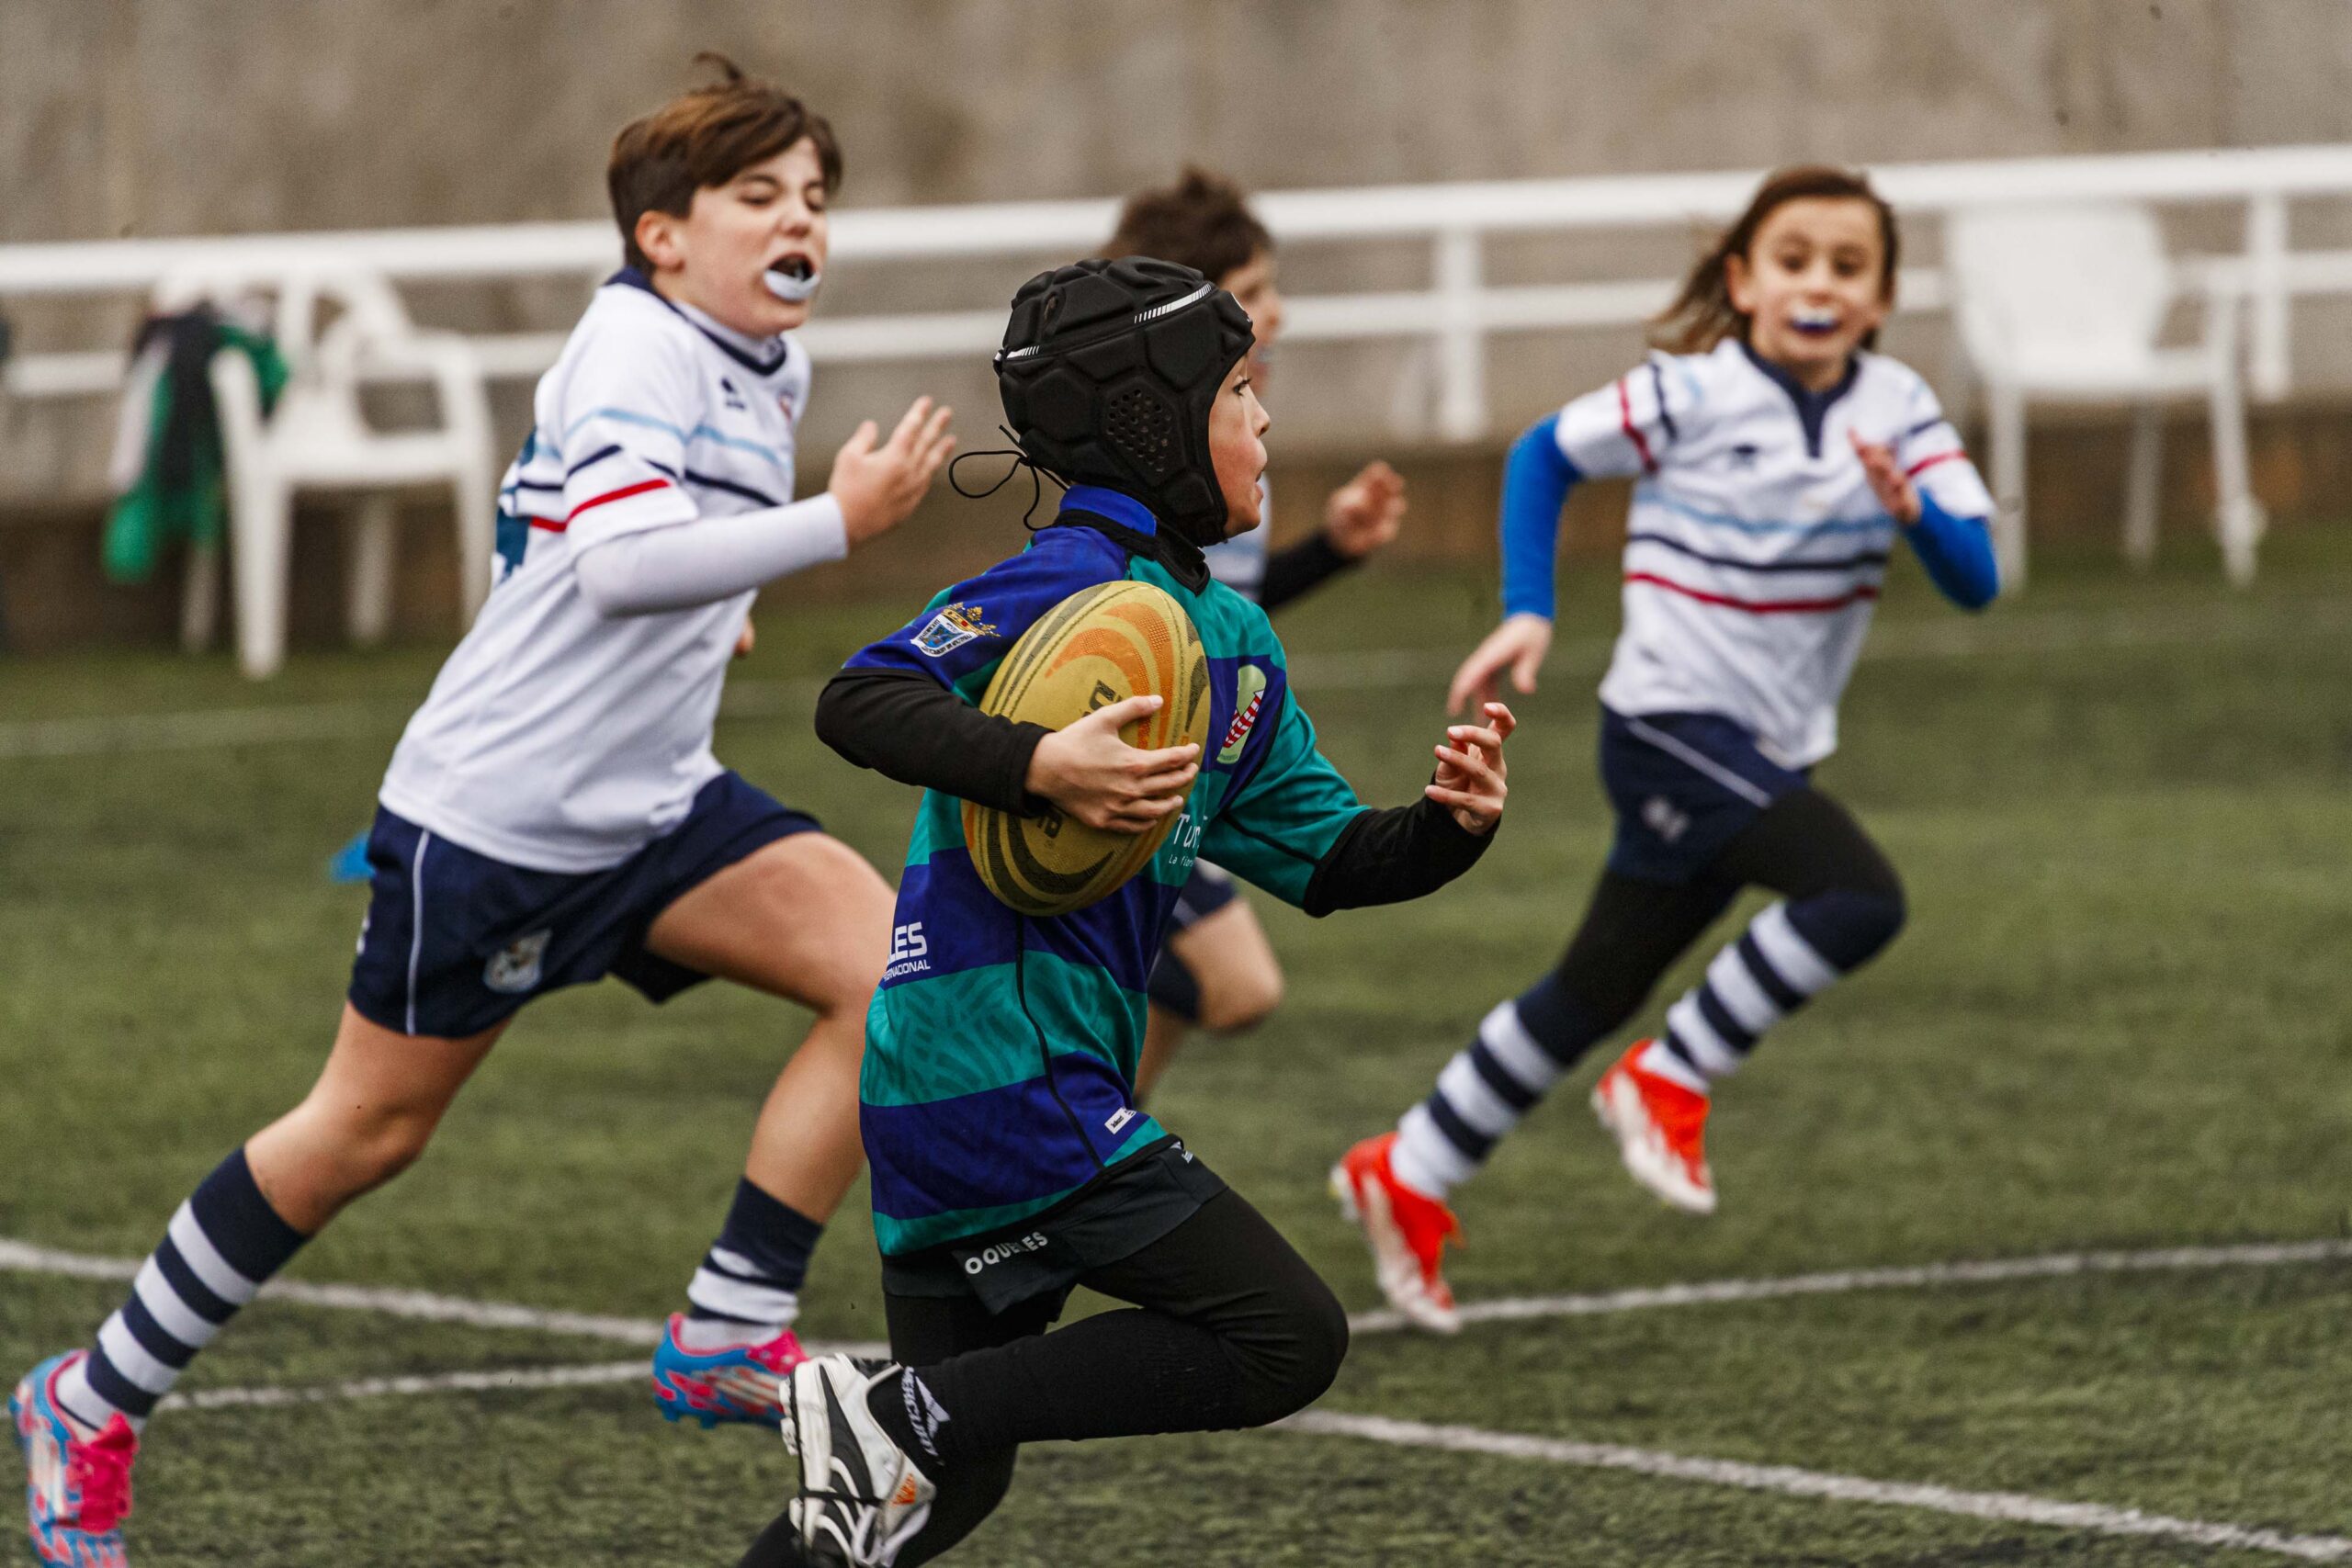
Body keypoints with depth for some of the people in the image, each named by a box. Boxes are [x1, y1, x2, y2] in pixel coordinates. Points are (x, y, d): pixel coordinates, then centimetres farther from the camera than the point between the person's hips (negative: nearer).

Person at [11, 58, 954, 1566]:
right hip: (491, 808, -8)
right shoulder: (636, 343, -18)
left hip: (654, 807, 8)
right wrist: (836, 524, -36)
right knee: (368, 1130, 3)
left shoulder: (771, 368, 8)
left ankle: (728, 1333, -8)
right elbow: (620, 561, -35)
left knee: (891, 966, -14)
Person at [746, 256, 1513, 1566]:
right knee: (1288, 1339, -10)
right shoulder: (1074, 585, -12)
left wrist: (1451, 828, 2)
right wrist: (1037, 766, -36)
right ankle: (907, 1415, -14)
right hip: (1012, 1072, -10)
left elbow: (1326, 860, 21)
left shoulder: (1235, 641, 17)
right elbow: (862, 702, -23)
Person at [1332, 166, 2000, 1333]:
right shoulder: (1692, 397, -11)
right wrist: (1528, 613, -5)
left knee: (1597, 992, 14)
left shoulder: (1896, 413, -1)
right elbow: (1544, 456, 3)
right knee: (1859, 900, -26)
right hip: (1674, 725, -6)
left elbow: (1976, 579, -9)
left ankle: (1409, 1175, 29)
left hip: (1770, 755, 6)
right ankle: (1672, 1079, -9)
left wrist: (1912, 510, -29)